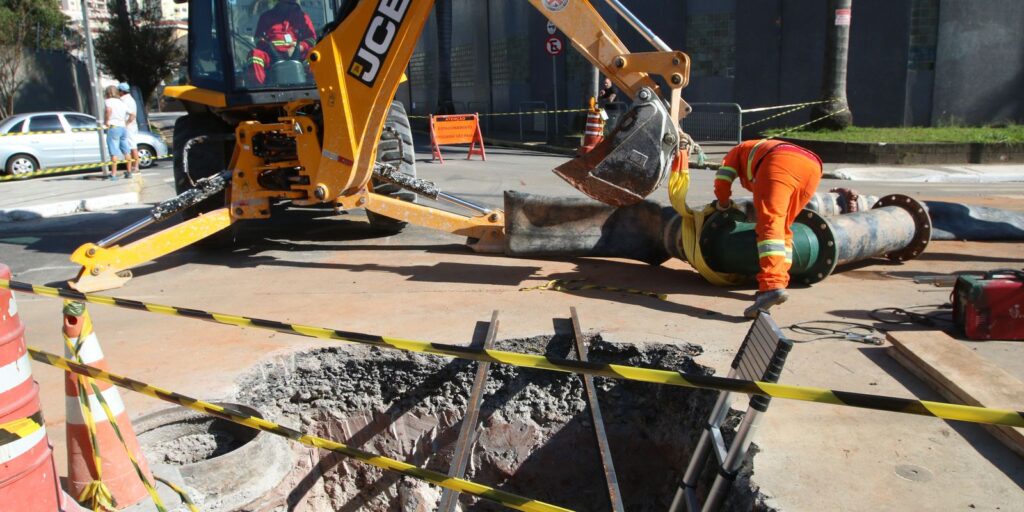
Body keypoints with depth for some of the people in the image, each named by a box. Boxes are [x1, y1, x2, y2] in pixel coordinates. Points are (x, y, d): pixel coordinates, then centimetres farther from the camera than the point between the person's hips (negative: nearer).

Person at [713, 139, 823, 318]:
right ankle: (779, 283, 8)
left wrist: (724, 204, 33)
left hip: (781, 163, -6)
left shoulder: (739, 150, 35)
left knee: (770, 224, -17)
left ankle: (772, 287, -35)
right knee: (782, 227, 17)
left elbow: (722, 180, 18)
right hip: (812, 167, 6)